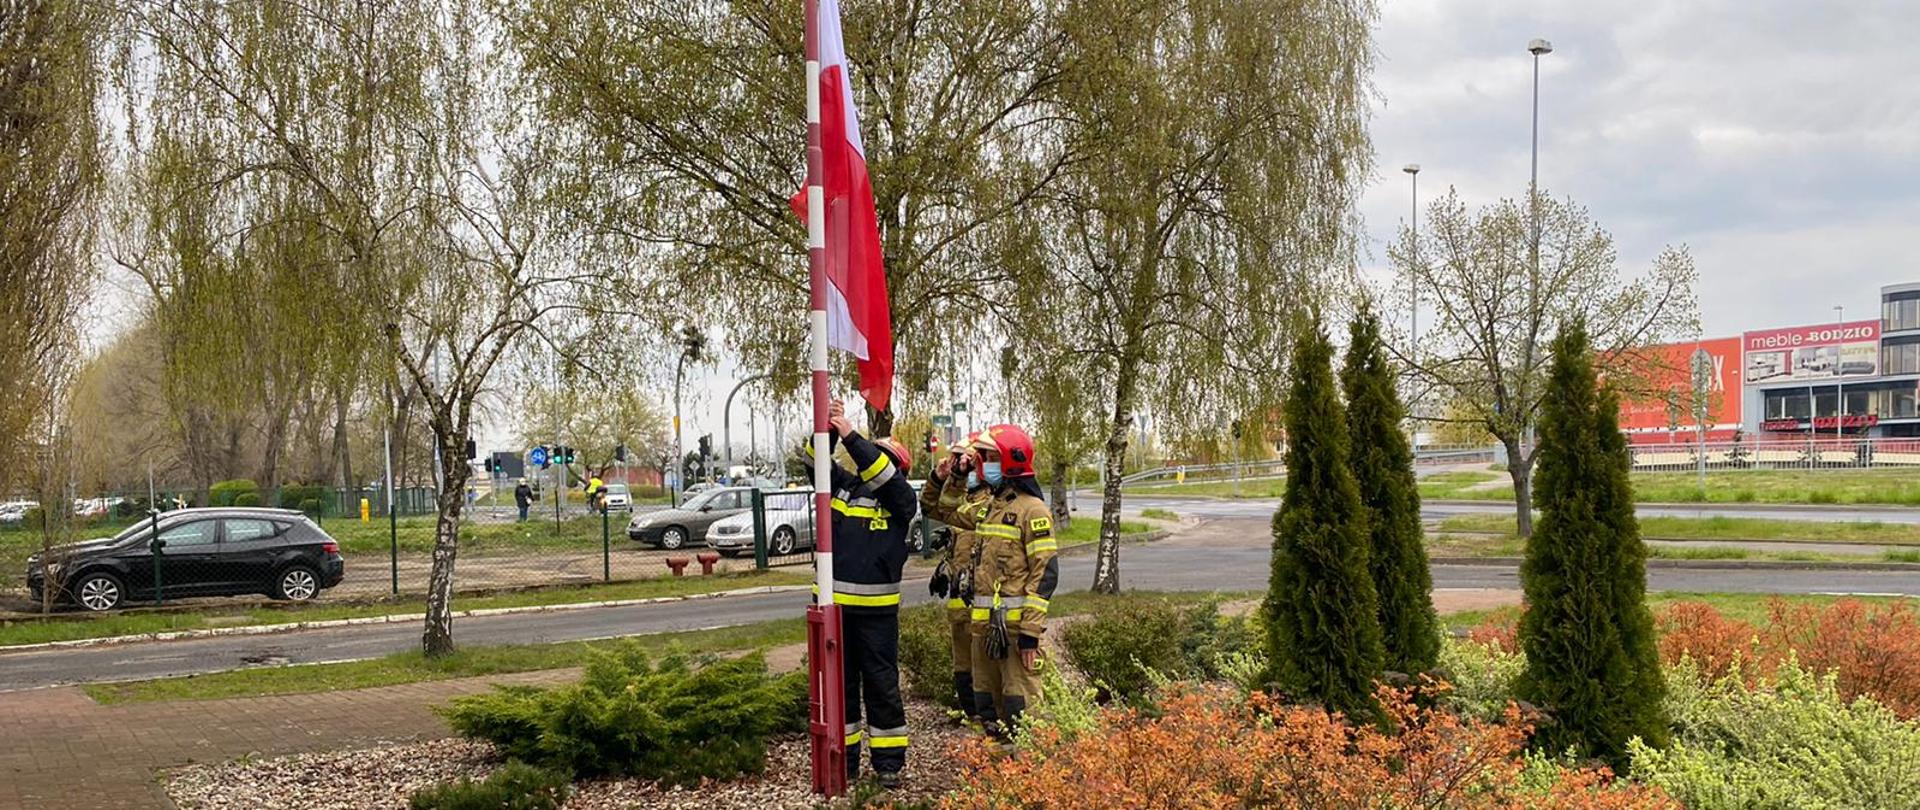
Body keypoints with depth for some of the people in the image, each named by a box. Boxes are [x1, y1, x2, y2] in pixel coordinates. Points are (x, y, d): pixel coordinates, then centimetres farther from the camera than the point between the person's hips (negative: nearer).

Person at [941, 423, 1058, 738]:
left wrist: (1030, 629, -20)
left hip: (1015, 622, -9)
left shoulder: (1032, 509, -11)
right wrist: (957, 477, 20)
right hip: (984, 620, 9)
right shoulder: (989, 507, 14)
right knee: (986, 699, 16)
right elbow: (951, 512, 36)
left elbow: (1045, 572, -16)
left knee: (1019, 705, -8)